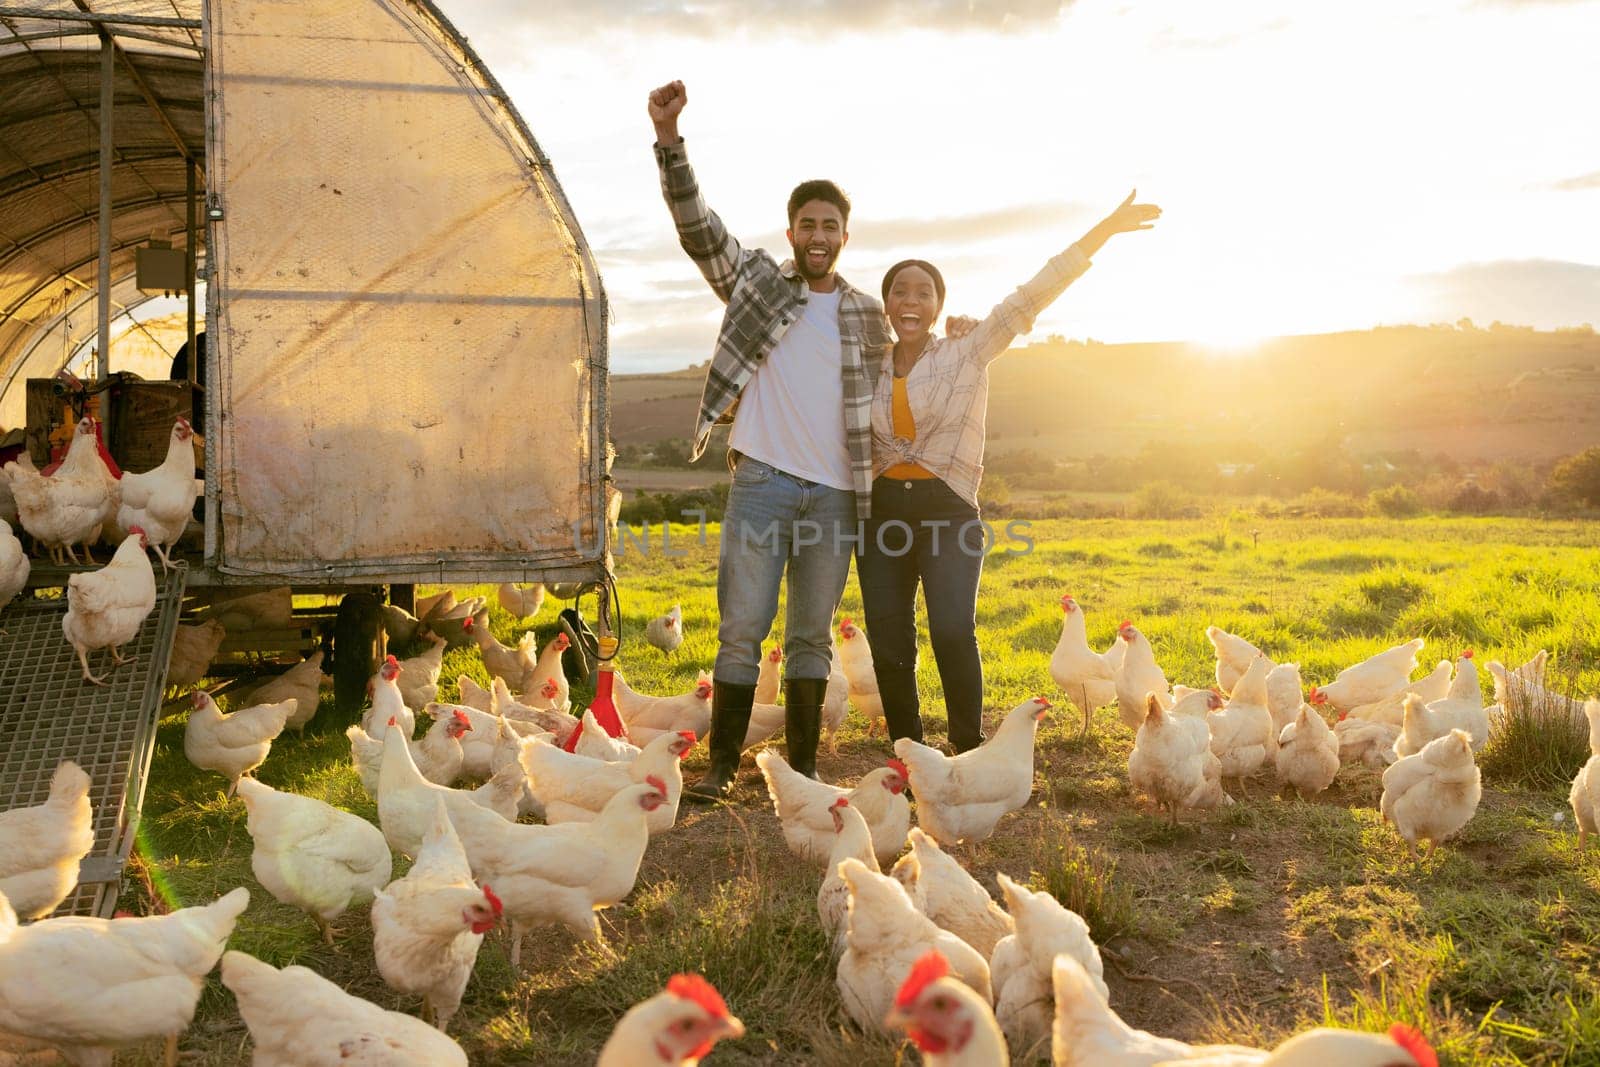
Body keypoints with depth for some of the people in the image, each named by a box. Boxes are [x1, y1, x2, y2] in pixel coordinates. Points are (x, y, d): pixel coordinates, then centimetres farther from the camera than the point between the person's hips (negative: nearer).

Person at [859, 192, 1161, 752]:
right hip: (884, 509, 4)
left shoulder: (968, 356, 0)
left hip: (948, 510, -4)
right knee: (887, 640, 4)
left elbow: (1031, 296, -6)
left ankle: (969, 750, -8)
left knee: (952, 631, -20)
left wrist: (1105, 229, -12)